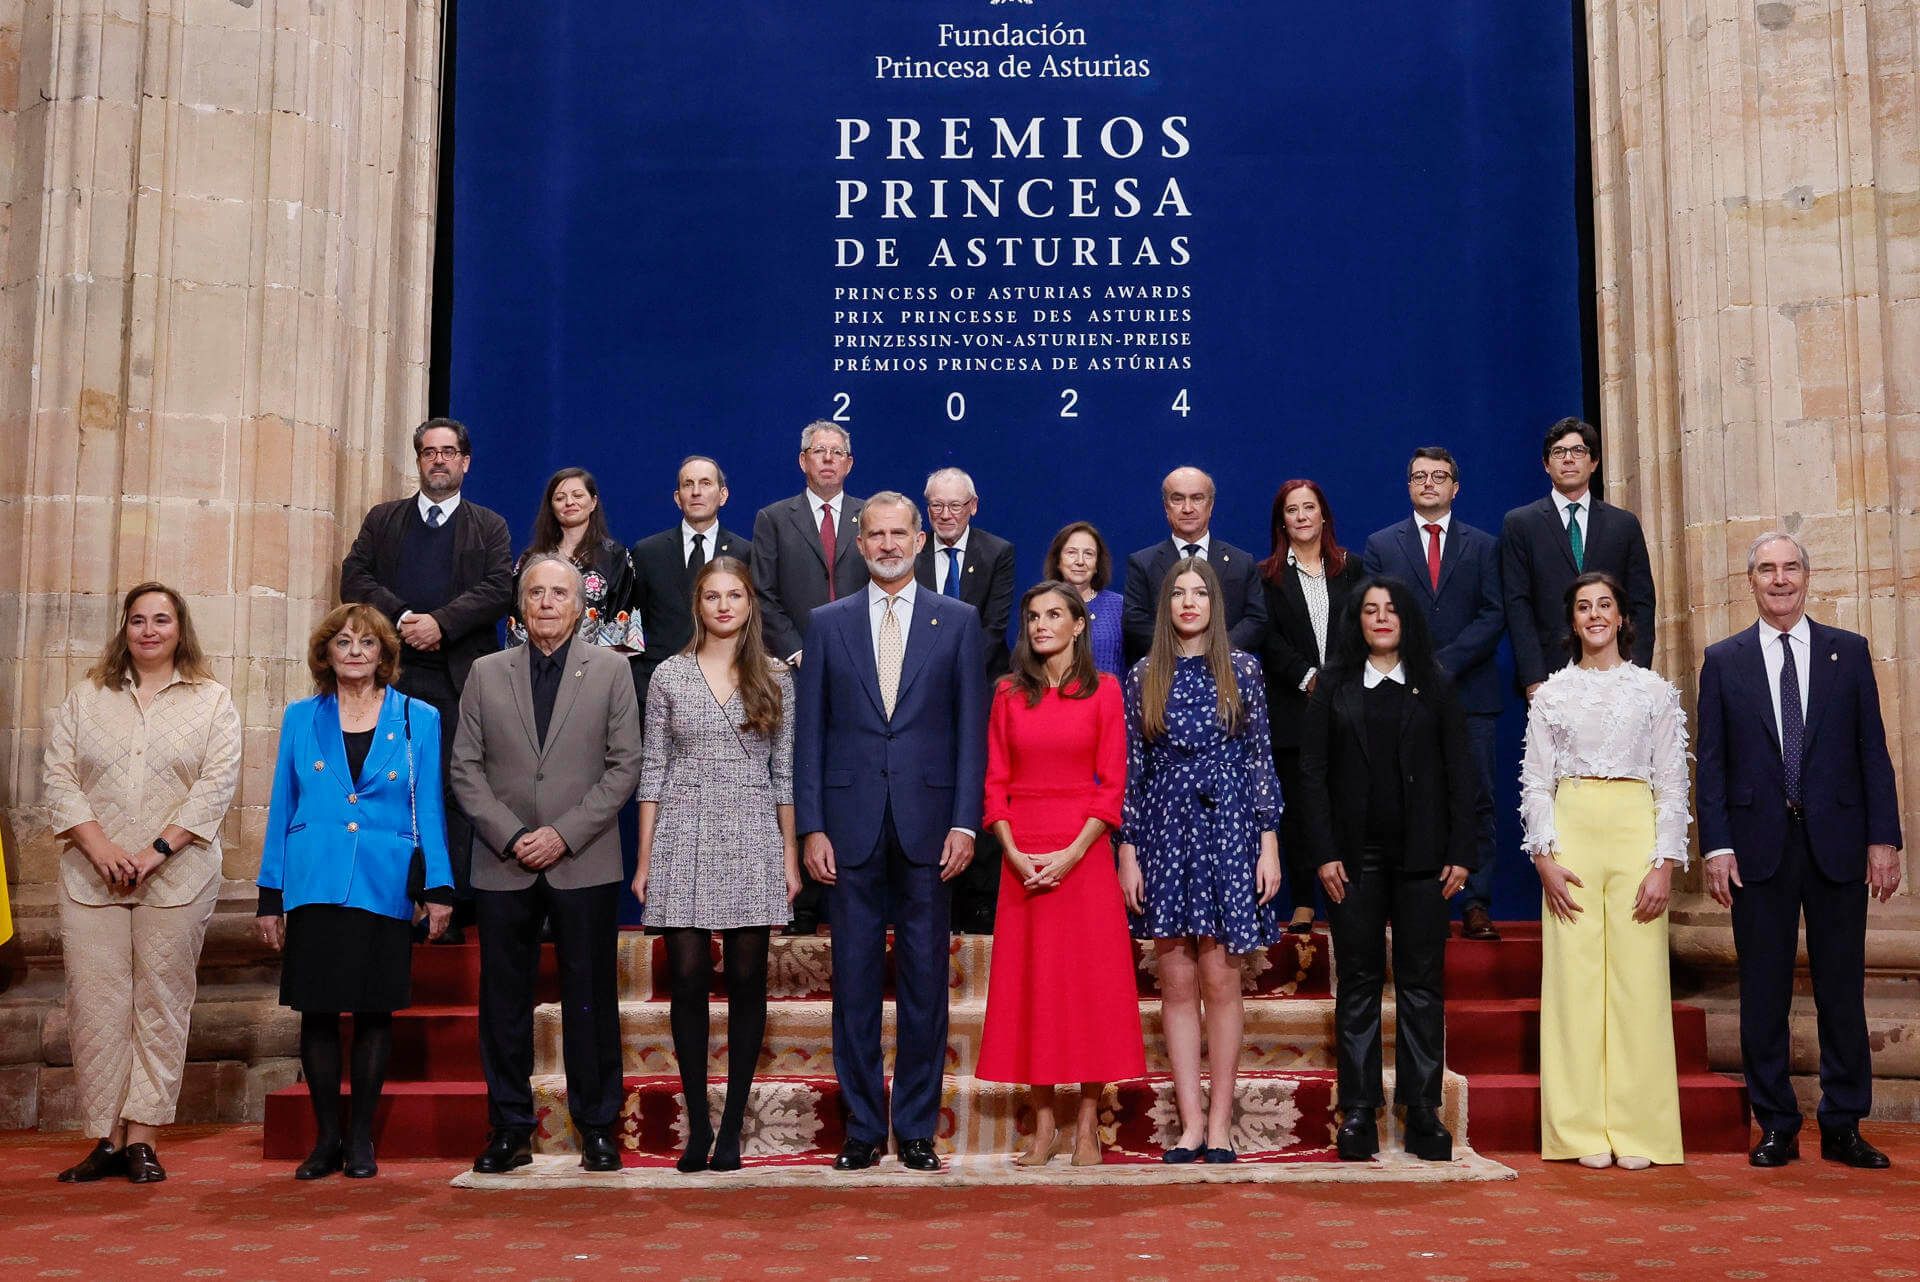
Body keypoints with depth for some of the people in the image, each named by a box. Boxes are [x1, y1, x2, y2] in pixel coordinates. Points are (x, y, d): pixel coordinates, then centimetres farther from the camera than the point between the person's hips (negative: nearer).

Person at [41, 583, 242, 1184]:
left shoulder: (212, 702, 7)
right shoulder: (86, 698, 13)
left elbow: (217, 784, -3)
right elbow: (59, 777, 5)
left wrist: (157, 850, -12)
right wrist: (98, 845, -9)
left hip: (177, 877, -2)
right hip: (91, 877, 2)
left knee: (161, 1004, -1)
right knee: (94, 1003, 0)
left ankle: (142, 1138, 4)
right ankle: (105, 1140, 6)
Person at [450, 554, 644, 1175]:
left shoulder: (609, 669, 5)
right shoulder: (486, 674, 9)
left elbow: (625, 766, -1)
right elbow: (466, 769, 5)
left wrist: (565, 833, -10)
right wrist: (512, 835, -7)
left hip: (585, 863, -1)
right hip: (504, 864, 2)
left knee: (590, 999, 3)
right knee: (504, 1000, 5)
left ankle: (597, 1125, 13)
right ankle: (510, 1128, 16)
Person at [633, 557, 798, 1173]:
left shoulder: (775, 679, 6)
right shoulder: (669, 676, 6)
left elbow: (784, 773, 7)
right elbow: (653, 771, 6)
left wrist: (790, 856, 3)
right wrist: (644, 860, 3)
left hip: (752, 844, 0)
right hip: (683, 844, 0)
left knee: (746, 982, 2)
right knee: (687, 980, -2)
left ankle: (732, 1126, 10)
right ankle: (698, 1123, 9)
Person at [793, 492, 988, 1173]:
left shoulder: (958, 620, 6)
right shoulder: (828, 623, 8)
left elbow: (971, 727, 3)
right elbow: (809, 731, 6)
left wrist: (964, 821, -5)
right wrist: (811, 826, -2)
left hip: (927, 824, 0)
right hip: (853, 825, 1)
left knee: (925, 982, 4)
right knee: (854, 981, 4)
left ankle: (917, 1129, 15)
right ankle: (862, 1128, 14)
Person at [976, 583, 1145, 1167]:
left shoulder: (1103, 690, 2)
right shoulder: (1009, 693, 9)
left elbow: (1112, 784, -3)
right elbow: (996, 782, 6)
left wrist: (1071, 854, -13)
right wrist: (1013, 852, -8)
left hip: (1083, 852, -2)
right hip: (1021, 860, 2)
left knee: (1091, 981, -1)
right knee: (1028, 983, 3)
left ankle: (1087, 1125, 7)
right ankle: (1043, 1124, 11)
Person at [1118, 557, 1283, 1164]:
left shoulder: (1243, 670, 5)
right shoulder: (1145, 677, 7)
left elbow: (1261, 758, 4)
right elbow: (1131, 767, 6)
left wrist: (1269, 842, -3)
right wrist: (1128, 850, 1)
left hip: (1228, 828, -1)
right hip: (1164, 830, 1)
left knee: (1219, 978, -2)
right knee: (1176, 982, 2)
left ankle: (1220, 1123, 7)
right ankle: (1191, 1122, 9)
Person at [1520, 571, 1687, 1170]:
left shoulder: (1655, 692, 9)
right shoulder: (1552, 693, 10)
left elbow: (1673, 783, 5)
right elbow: (1535, 782, 6)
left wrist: (1665, 863, -5)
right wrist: (1544, 857, -6)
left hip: (1636, 832, 0)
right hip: (1570, 833, 0)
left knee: (1638, 979, -3)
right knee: (1574, 975, -2)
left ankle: (1637, 1131, 4)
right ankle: (1584, 1131, 3)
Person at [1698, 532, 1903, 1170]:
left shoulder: (1849, 651, 7)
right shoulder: (1724, 661, 6)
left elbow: (1874, 752, 5)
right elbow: (1711, 761, 3)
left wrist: (1883, 839, -2)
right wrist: (1716, 847, -4)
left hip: (1837, 844, 0)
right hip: (1759, 847, 0)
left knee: (1842, 991, 6)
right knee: (1763, 995, 4)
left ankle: (1844, 1127, 16)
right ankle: (1776, 1127, 14)